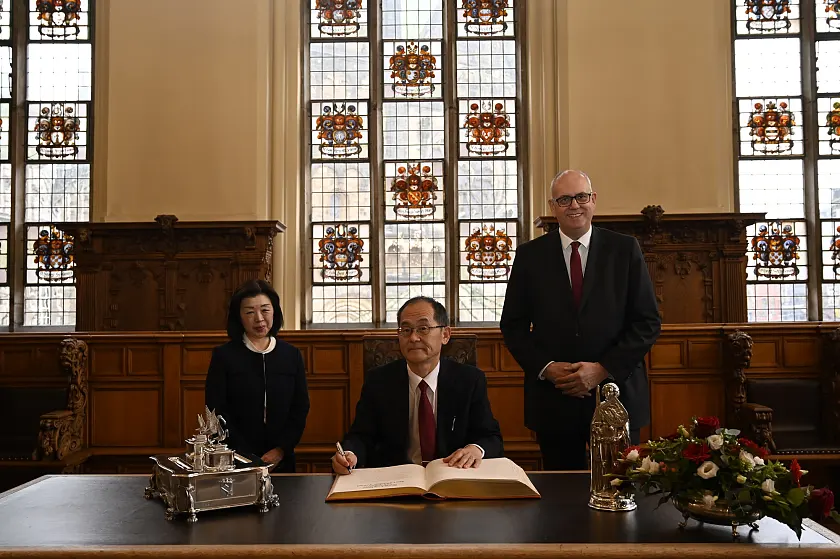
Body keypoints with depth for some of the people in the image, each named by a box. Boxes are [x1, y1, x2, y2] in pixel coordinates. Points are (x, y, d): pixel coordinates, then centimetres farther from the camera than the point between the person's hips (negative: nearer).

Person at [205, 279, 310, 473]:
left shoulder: (292, 355, 4)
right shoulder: (223, 356, -3)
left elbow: (300, 408, 3)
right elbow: (217, 411, -7)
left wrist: (280, 450, -10)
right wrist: (248, 458, -14)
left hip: (282, 461, 2)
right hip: (235, 462, -2)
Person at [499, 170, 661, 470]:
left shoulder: (625, 249, 2)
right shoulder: (530, 254, 5)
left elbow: (648, 322, 0)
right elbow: (512, 324, 6)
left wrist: (603, 368, -11)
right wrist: (546, 367, -9)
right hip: (553, 399, 1)